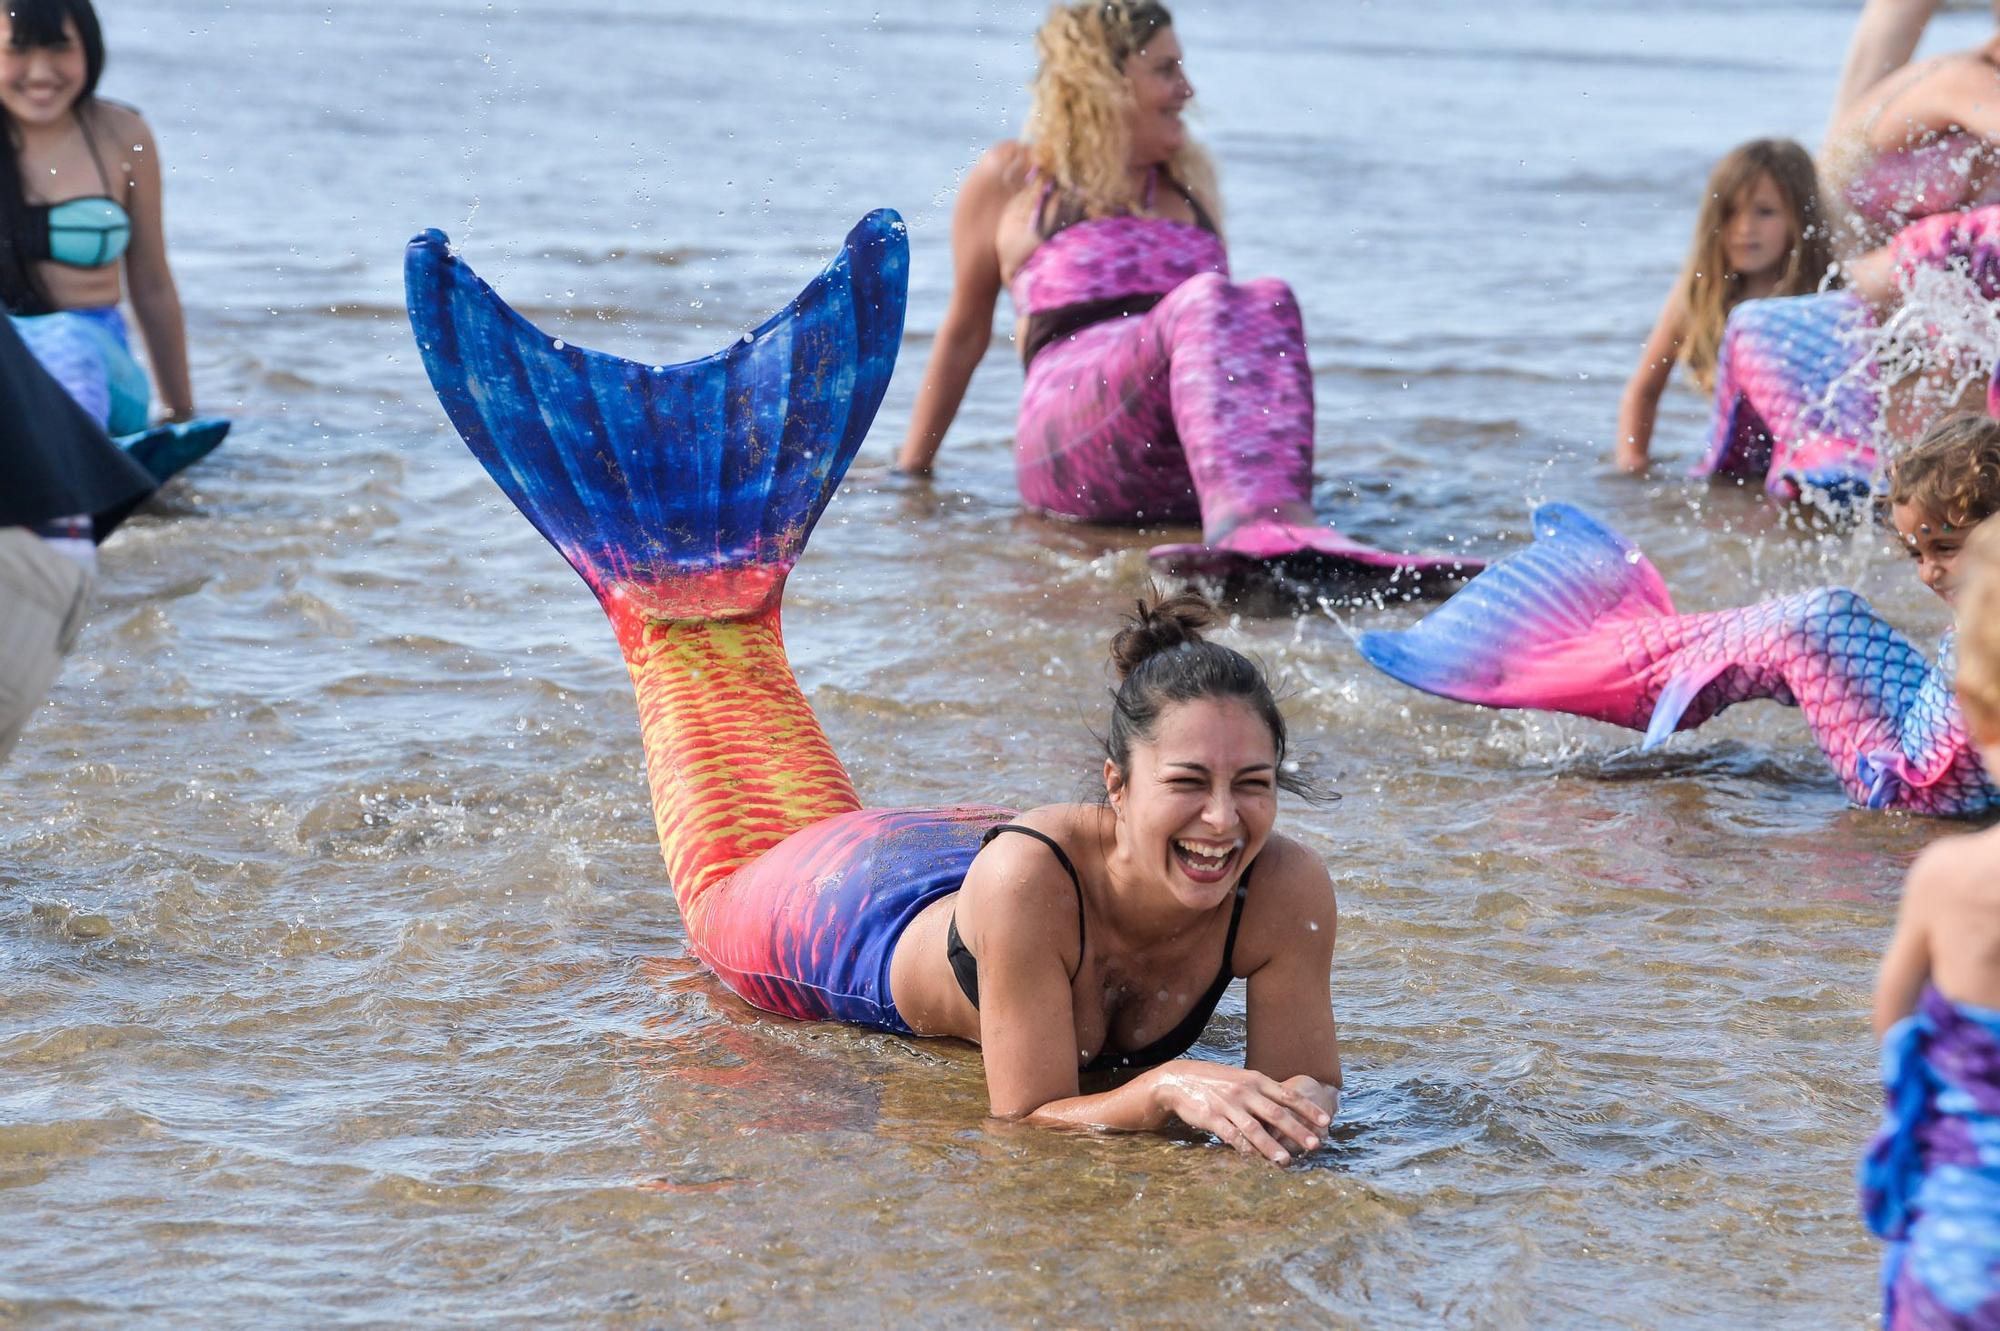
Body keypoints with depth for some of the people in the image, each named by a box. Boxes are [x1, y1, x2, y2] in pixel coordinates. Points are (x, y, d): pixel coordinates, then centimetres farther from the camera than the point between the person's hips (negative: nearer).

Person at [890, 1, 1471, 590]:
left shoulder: (1190, 180, 28)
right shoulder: (1010, 181, 16)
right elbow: (965, 331, 21)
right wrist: (911, 471, 23)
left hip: (1193, 474, 4)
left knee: (1268, 301, -30)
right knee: (1204, 301, -34)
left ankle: (1248, 522, -62)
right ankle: (1271, 522, -67)